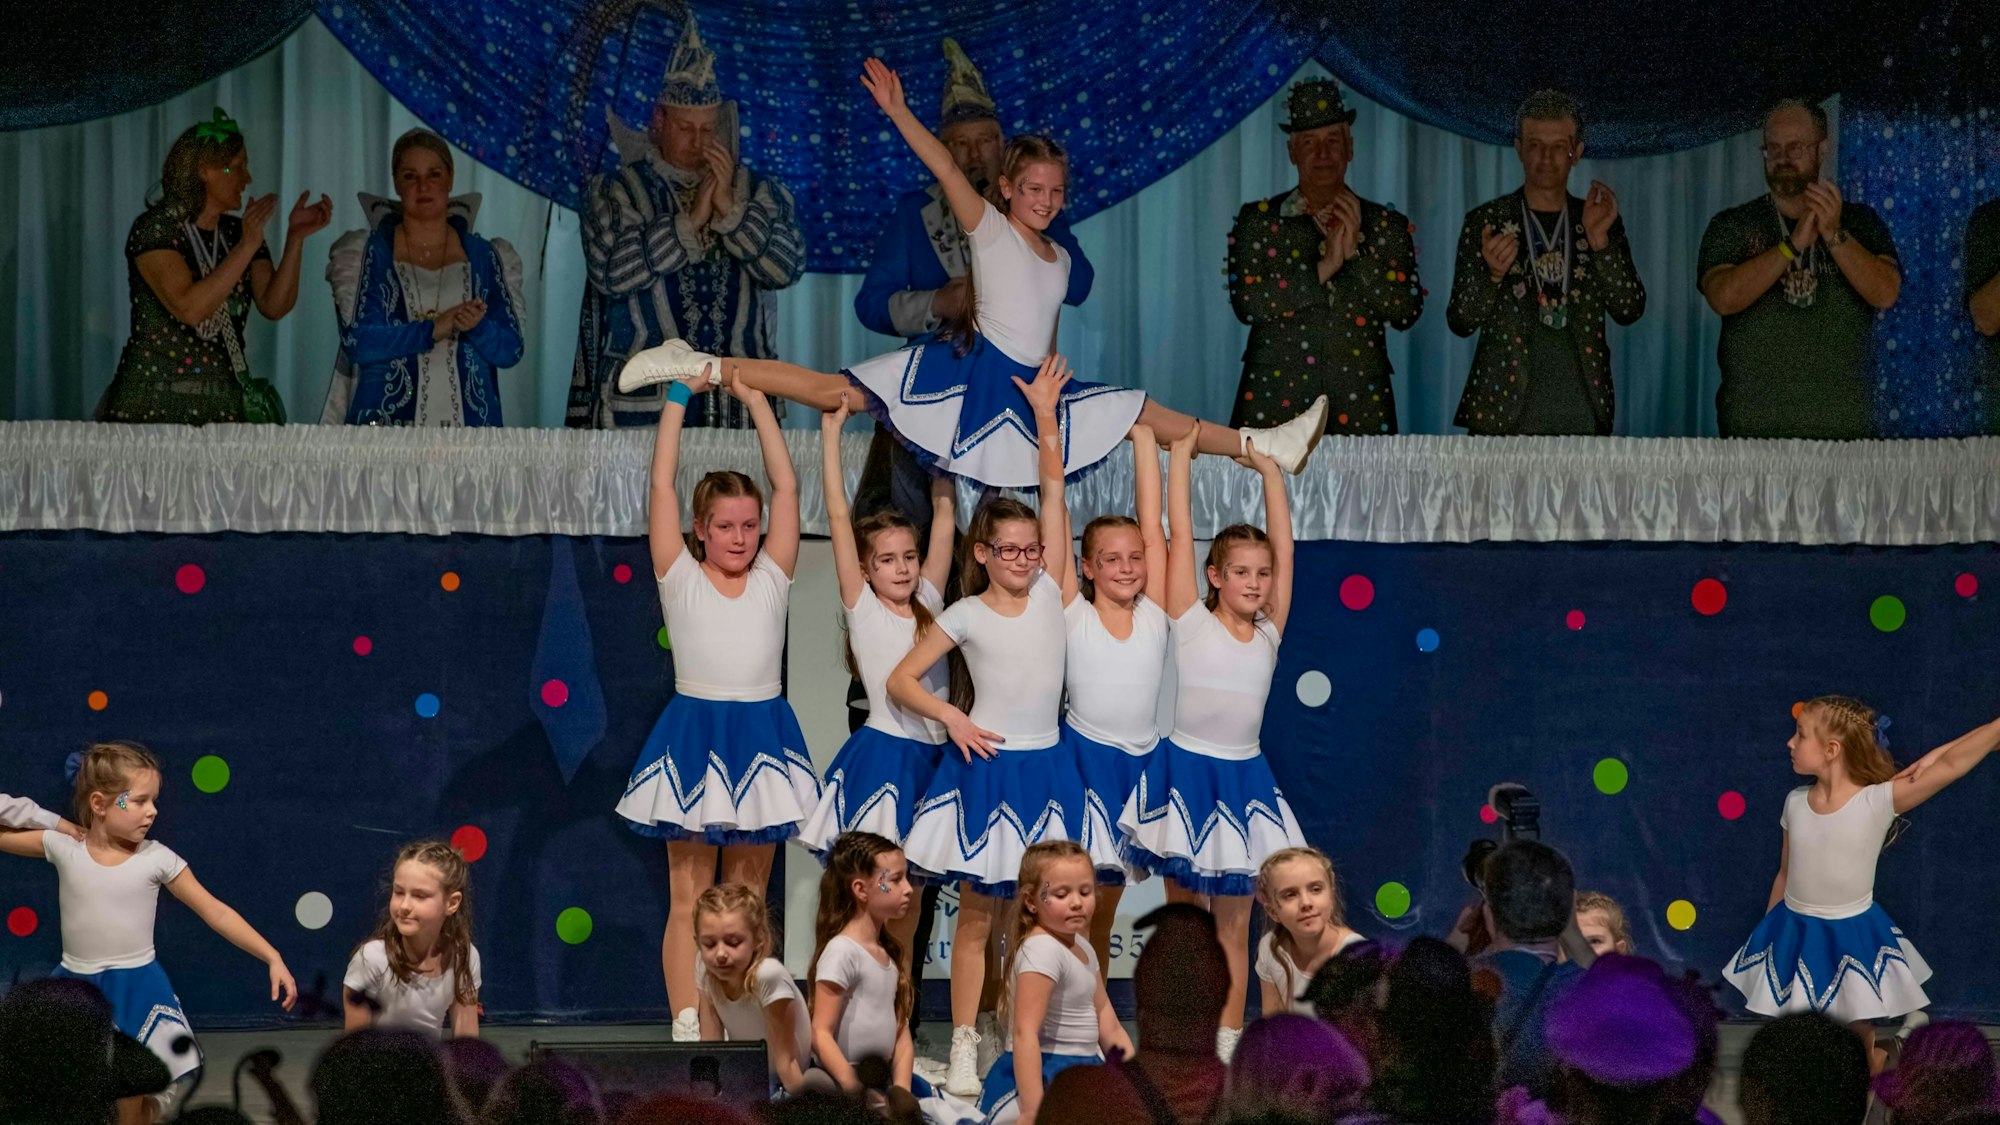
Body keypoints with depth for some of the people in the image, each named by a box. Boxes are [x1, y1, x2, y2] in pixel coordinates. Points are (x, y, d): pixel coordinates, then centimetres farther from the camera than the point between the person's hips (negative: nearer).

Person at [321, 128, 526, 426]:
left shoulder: (483, 257, 10)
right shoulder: (370, 253, 5)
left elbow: (510, 350, 5)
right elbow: (357, 342, -7)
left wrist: (477, 328, -15)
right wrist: (433, 330, -15)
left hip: (468, 422, 2)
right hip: (386, 421, -1)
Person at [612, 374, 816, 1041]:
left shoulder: (771, 580, 6)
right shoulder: (681, 580, 0)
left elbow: (786, 488, 3)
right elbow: (662, 484, -3)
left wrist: (756, 401, 3)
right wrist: (678, 398, -2)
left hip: (760, 743, 2)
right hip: (693, 741, -2)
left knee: (747, 900, 7)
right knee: (689, 899, 0)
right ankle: (687, 1031, -1)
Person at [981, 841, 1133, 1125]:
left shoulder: (1083, 950, 13)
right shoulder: (1042, 950, -16)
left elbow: (1110, 1030, 16)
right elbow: (1025, 1032, -23)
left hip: (1077, 1077, 9)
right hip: (1040, 1079, -9)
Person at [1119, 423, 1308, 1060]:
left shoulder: (1269, 632, 5)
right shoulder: (1191, 622, -4)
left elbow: (1282, 547, 5)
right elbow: (1180, 533, -6)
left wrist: (1268, 469, 8)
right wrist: (1181, 452, -3)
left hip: (1243, 779, 3)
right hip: (1186, 771, -3)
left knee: (1234, 924, 6)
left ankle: (1228, 1041, 9)